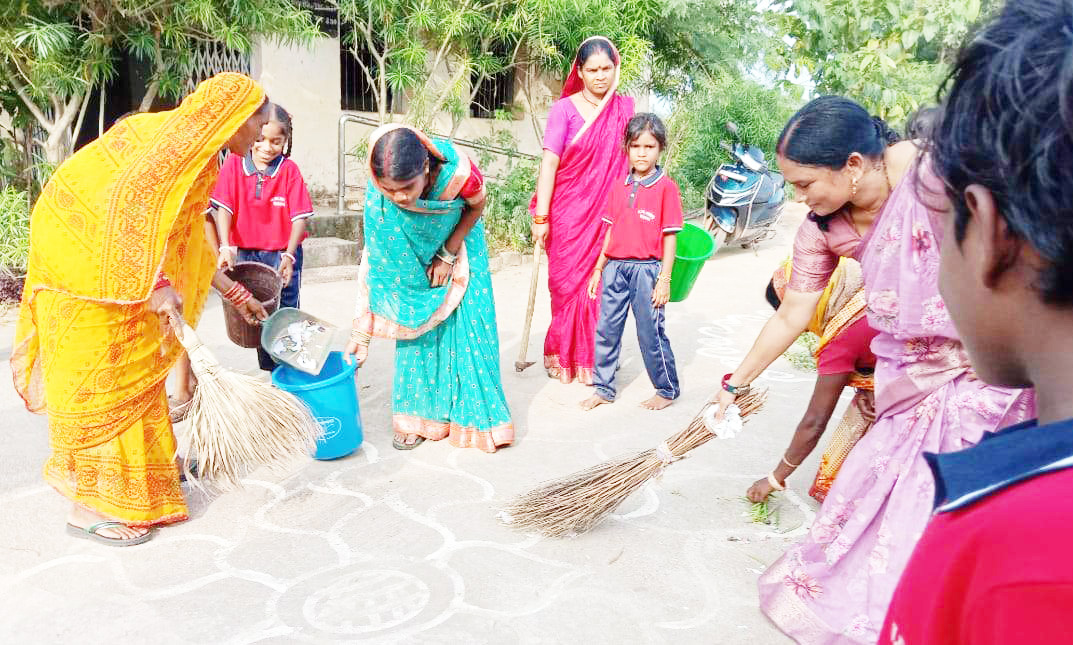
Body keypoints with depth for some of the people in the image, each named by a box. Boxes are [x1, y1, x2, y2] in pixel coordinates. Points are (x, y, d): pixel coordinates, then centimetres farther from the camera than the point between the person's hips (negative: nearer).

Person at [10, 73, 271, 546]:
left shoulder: (196, 155, 15)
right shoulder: (178, 138, -16)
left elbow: (186, 239, 20)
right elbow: (130, 200, -30)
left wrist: (235, 293, 22)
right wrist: (155, 284, -32)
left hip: (117, 264, 10)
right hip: (82, 251, -10)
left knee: (135, 369, 16)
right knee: (99, 376, -5)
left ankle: (142, 467, 31)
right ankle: (89, 506, 4)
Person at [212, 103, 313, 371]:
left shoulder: (289, 170, -9)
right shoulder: (234, 164, -4)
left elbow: (300, 216, -11)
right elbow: (224, 208, -7)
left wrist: (288, 255, -21)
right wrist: (225, 246, -19)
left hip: (282, 254, -3)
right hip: (246, 253, 3)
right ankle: (269, 373, 27)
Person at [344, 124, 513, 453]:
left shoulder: (456, 171, -38)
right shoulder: (377, 194, -33)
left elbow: (477, 207, -13)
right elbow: (375, 264, -26)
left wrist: (448, 256, -15)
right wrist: (361, 331, -25)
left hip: (459, 245, 0)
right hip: (415, 257, 1)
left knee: (470, 328, -1)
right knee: (416, 327, -1)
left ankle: (477, 415, 15)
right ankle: (419, 417, 15)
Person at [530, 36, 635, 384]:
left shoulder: (625, 108, 6)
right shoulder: (565, 109, -4)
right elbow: (549, 162, -8)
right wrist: (540, 215, -13)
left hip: (608, 213, 2)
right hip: (569, 213, -2)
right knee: (567, 283, 5)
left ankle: (593, 356, 17)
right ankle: (563, 355, 20)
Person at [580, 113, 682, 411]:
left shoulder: (666, 187, -5)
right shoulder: (619, 187, 9)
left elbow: (669, 237, -6)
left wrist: (664, 279, -9)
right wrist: (599, 268, 12)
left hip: (646, 269, -5)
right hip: (615, 267, 5)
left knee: (651, 333, 2)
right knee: (606, 330, 8)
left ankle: (668, 389, 19)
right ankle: (603, 388, 21)